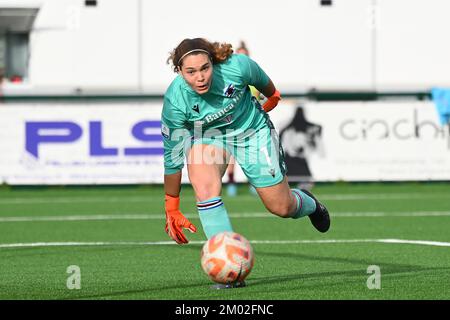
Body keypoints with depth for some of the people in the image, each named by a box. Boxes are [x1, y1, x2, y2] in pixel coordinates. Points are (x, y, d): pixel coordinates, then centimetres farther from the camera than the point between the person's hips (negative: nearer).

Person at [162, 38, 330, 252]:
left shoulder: (236, 66, -32)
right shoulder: (175, 100, -30)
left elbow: (261, 80, -5)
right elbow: (172, 155, -19)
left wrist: (272, 96, 18)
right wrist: (171, 209, -12)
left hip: (251, 130, 1)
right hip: (206, 137, -1)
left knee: (282, 208, 7)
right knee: (204, 187, -33)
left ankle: (309, 204, 44)